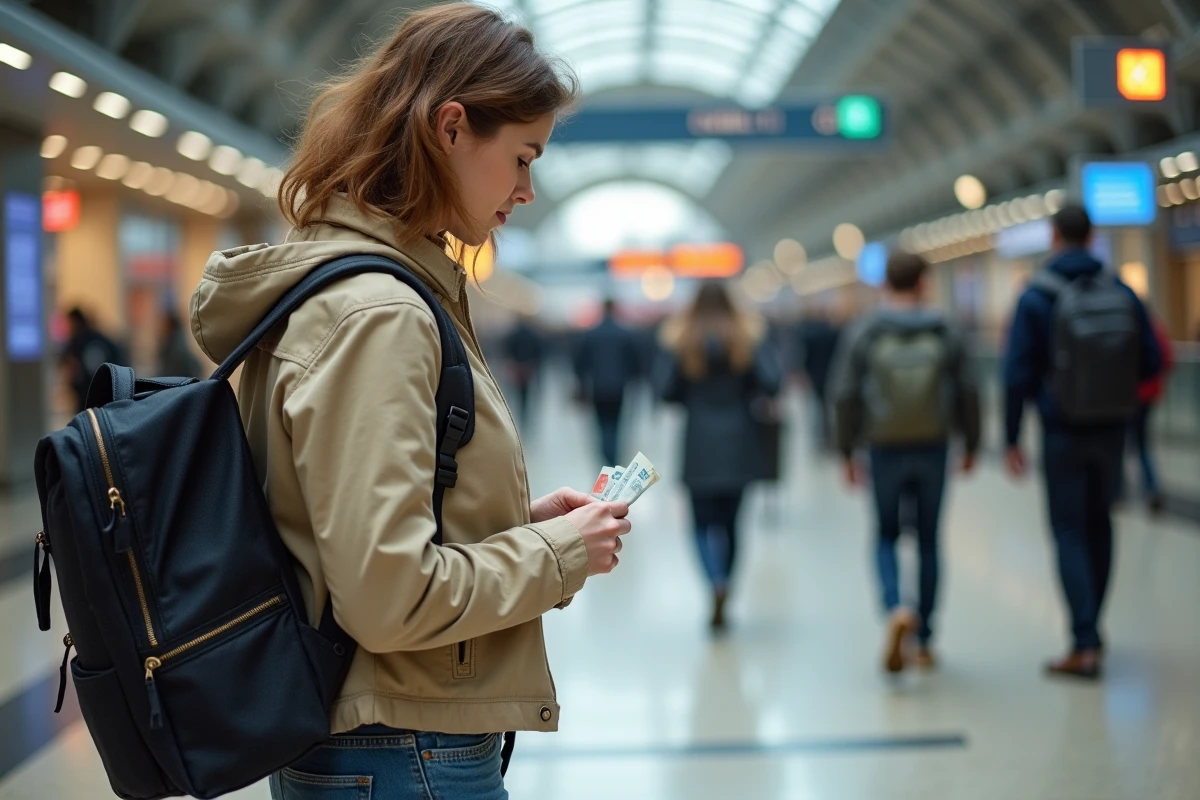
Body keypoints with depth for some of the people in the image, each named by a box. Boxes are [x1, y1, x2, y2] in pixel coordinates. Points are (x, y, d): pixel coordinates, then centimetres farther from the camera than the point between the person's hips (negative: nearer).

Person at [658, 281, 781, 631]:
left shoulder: (682, 342, -3)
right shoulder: (748, 338, -1)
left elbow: (667, 391, -7)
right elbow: (771, 383, -11)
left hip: (700, 447, -2)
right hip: (738, 445, 2)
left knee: (705, 522, 3)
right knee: (729, 520, 12)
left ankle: (717, 586, -23)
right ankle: (722, 601, 17)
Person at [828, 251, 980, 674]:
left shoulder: (863, 333, -3)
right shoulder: (946, 332, 0)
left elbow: (844, 396, -5)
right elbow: (968, 393, 0)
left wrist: (846, 452, 2)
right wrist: (970, 444, 11)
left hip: (886, 449, -1)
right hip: (933, 449, 1)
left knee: (886, 536, 13)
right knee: (928, 540, 12)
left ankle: (897, 609, -15)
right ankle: (924, 642, 16)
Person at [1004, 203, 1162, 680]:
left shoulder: (1037, 298, -10)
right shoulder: (1121, 293, 0)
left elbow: (1018, 374, -12)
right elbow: (1151, 362, 1)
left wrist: (1012, 439, -6)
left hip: (1063, 432, -4)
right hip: (1112, 430, 4)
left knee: (1070, 533, 1)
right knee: (1099, 524, 18)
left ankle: (1085, 645, -7)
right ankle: (1091, 630, 27)